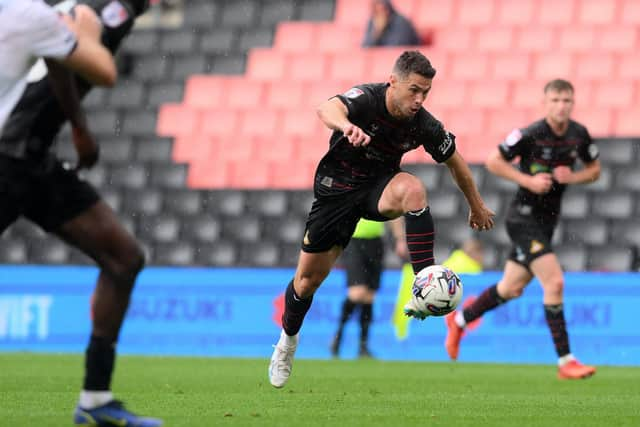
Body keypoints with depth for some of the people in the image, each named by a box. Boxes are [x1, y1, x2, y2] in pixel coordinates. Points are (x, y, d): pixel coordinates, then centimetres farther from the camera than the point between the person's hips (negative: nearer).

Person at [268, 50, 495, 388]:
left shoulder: (424, 126, -16)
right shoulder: (367, 99, -26)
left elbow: (455, 163, 3)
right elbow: (327, 109, -48)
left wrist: (477, 206, 14)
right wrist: (347, 127, -72)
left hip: (380, 186, 1)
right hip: (337, 185, -1)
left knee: (413, 189, -35)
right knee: (309, 278, 4)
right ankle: (288, 339, 34)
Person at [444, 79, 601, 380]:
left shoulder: (579, 134, -1)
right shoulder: (530, 135, -18)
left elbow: (595, 169, 12)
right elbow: (493, 161, -10)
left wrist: (573, 177, -9)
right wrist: (528, 181, -19)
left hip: (547, 219, 7)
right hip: (524, 217, -7)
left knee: (511, 289, 16)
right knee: (554, 282, -18)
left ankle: (459, 320, 41)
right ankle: (565, 361, -13)